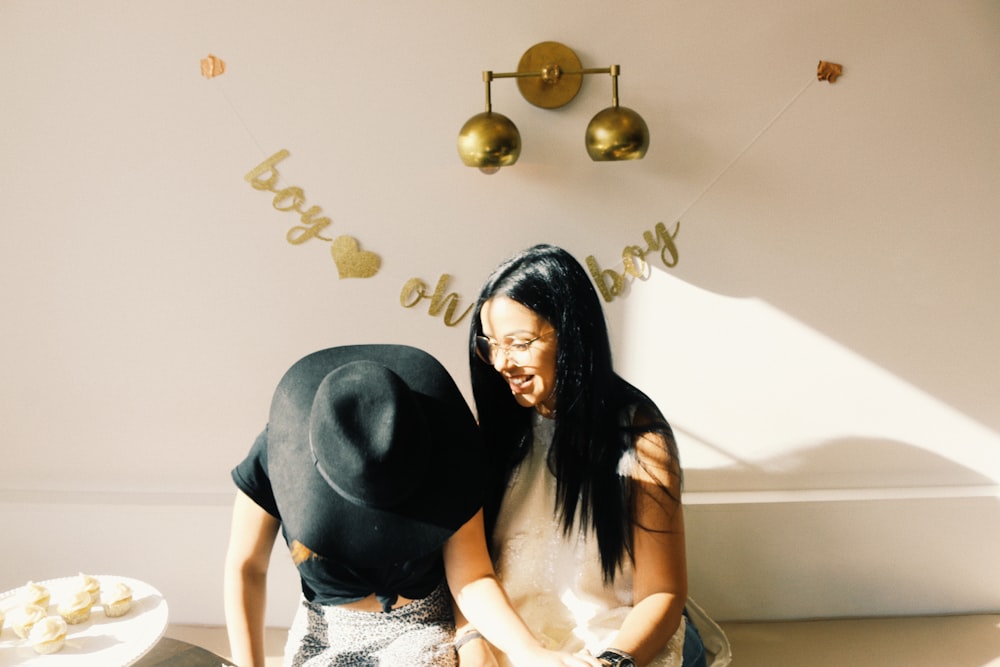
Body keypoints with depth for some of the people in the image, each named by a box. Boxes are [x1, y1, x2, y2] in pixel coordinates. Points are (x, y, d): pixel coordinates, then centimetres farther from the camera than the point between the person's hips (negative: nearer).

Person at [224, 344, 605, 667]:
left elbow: (471, 578, -19)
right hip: (323, 634, 1)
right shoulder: (280, 450, -23)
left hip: (420, 633, -1)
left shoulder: (450, 461, -23)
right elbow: (246, 568, -11)